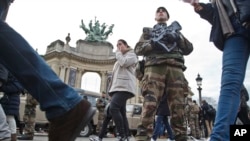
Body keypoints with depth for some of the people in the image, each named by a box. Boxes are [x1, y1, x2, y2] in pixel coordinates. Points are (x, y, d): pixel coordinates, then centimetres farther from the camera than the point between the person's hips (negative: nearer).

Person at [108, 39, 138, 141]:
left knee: (113, 108, -26)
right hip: (118, 86, 9)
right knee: (121, 112, 1)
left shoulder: (131, 54, 9)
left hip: (124, 86, -9)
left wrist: (118, 53, 4)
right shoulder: (120, 57, 34)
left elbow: (124, 63, -13)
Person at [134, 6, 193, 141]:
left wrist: (177, 37, 0)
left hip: (175, 68, 2)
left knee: (178, 106, -7)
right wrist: (152, 44, -6)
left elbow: (189, 49, 19)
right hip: (154, 67, -2)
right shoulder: (148, 31, 29)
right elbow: (138, 49, 13)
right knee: (149, 104, -19)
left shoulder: (175, 30, 32)